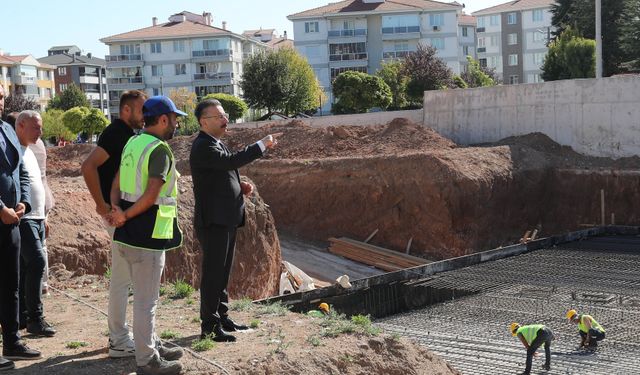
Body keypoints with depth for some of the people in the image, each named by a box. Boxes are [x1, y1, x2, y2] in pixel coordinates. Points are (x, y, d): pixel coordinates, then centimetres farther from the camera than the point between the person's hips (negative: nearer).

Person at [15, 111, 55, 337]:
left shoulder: (29, 152, 20)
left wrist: (43, 216, 24)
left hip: (36, 218, 9)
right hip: (24, 218, -9)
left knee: (26, 267, 10)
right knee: (37, 263, -14)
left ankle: (22, 317, 15)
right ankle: (35, 319, -11)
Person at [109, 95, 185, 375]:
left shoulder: (133, 143, 12)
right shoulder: (160, 149, -16)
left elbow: (117, 184, 10)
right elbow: (151, 195, -22)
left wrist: (117, 209, -6)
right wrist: (125, 216, -12)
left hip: (128, 235, 10)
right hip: (147, 234, -10)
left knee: (144, 296, 21)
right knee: (146, 299, -1)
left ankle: (152, 346, 34)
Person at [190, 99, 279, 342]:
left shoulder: (215, 143, 16)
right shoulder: (203, 146, -16)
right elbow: (231, 161, -29)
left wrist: (240, 186, 5)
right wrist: (263, 145, -22)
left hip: (226, 220, 10)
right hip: (213, 221, -10)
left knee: (222, 273, 17)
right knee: (212, 274, -4)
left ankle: (222, 318, 28)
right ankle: (210, 327, 3)